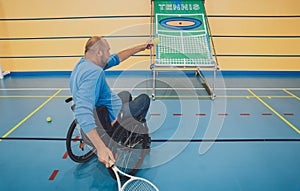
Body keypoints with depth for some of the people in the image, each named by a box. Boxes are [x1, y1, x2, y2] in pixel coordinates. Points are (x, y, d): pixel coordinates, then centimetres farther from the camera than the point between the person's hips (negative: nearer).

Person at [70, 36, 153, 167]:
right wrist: (101, 148, -48)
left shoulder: (83, 63, 0)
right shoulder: (93, 72, -33)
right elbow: (83, 112, -44)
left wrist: (140, 48, 18)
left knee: (126, 94, 33)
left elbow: (116, 58, 12)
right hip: (110, 120, -9)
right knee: (144, 99, 12)